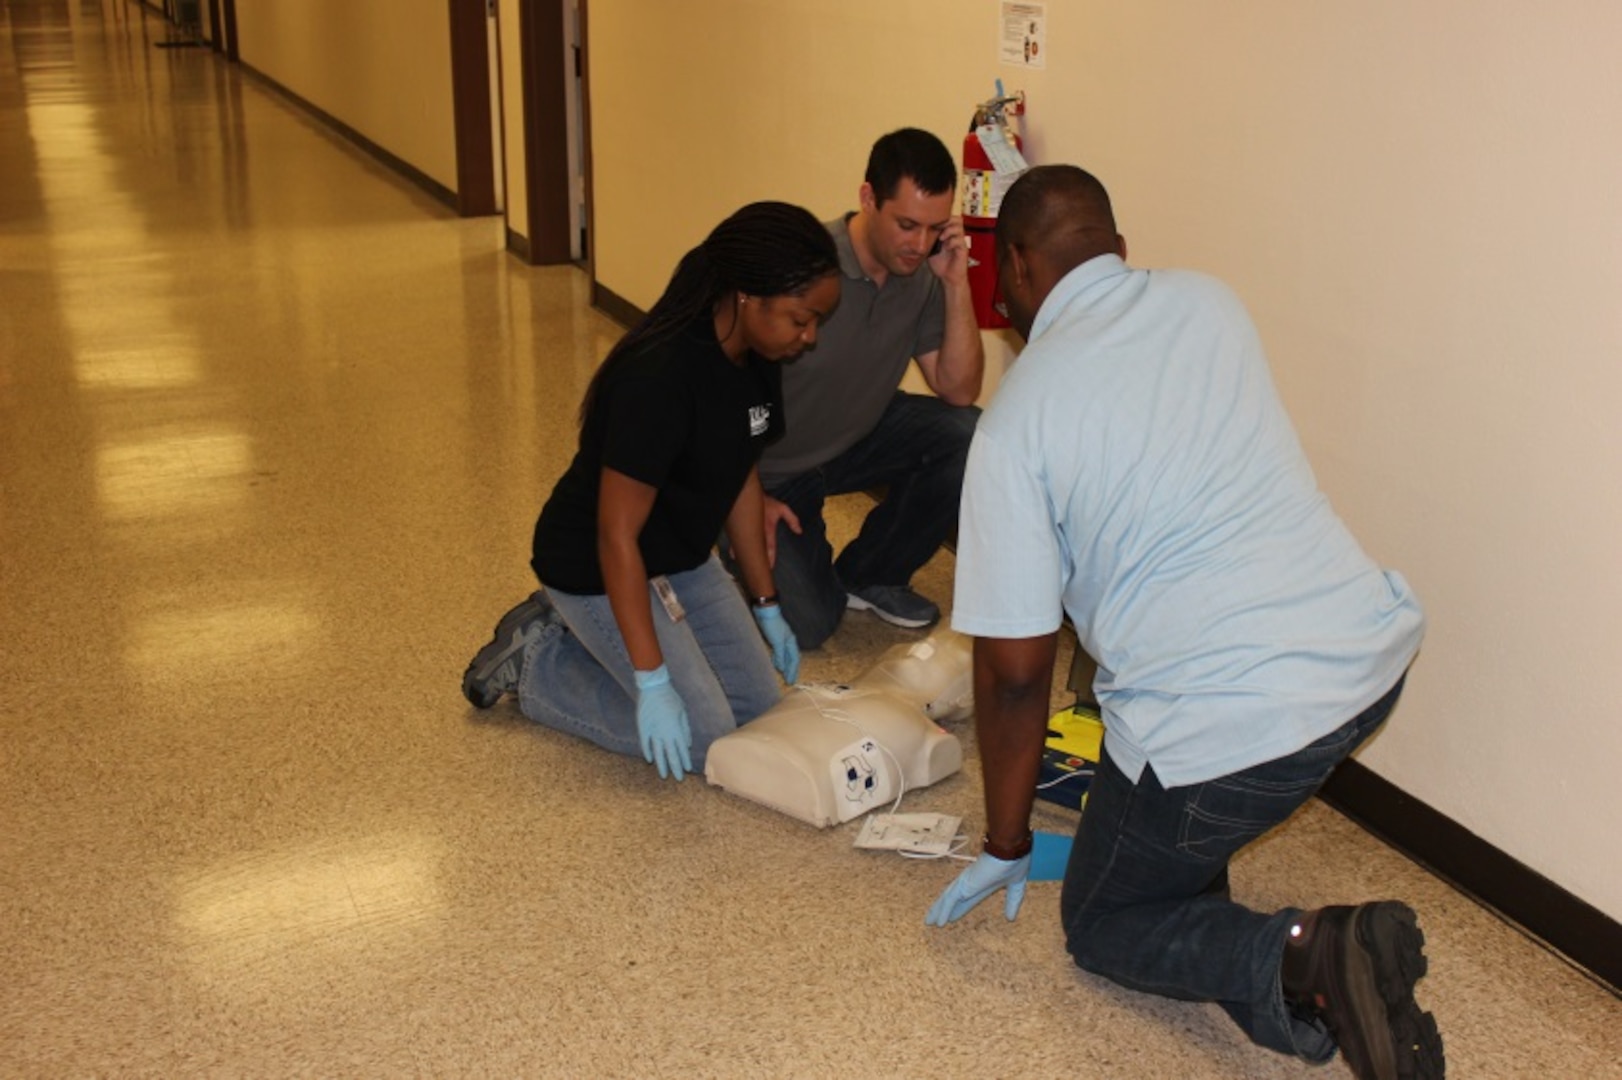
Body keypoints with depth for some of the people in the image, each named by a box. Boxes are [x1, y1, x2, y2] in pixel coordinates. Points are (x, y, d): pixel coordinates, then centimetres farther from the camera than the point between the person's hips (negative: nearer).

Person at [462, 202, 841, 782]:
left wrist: (767, 607, 12)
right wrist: (652, 681, -28)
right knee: (702, 736, -12)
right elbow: (617, 536, -29)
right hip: (596, 566, -9)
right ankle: (537, 662, 6)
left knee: (758, 705, 7)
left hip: (681, 558, 9)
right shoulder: (659, 378, -33)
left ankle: (573, 629, 18)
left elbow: (741, 476, 7)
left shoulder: (755, 358, -7)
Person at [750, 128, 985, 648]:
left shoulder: (923, 274, -11)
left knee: (968, 438, -20)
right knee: (807, 625, -16)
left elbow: (958, 391, -11)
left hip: (857, 437, 5)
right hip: (770, 465, -5)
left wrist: (957, 286, -23)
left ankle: (870, 574, 1)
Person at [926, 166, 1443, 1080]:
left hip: (1232, 729, -7)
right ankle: (1194, 868, 30)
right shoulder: (1208, 301, 9)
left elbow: (1014, 669, -4)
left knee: (1102, 927, 18)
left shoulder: (1016, 419, -6)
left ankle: (1303, 958, -9)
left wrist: (1006, 847, 8)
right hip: (1377, 654, 7)